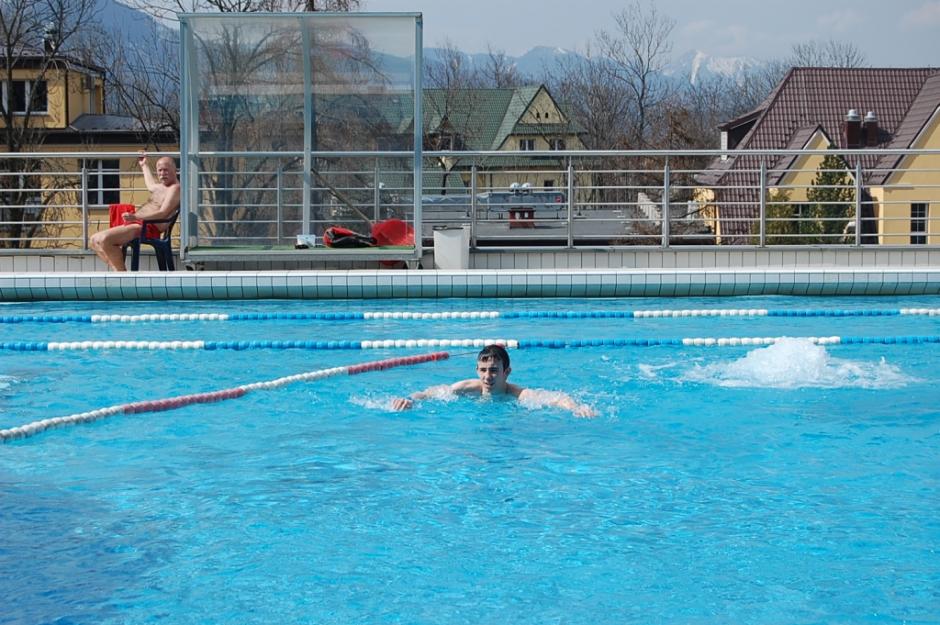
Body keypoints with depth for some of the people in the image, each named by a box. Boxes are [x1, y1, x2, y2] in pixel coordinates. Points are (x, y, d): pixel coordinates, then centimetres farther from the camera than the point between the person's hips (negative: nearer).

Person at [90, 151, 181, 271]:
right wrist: (144, 165, 62)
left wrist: (135, 217, -29)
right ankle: (117, 270, -5)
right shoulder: (161, 186, 23)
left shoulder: (175, 188, -9)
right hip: (138, 224, 11)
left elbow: (163, 213, -21)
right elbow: (151, 185, 51)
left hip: (147, 228, -11)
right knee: (95, 240, 6)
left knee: (105, 239, -28)